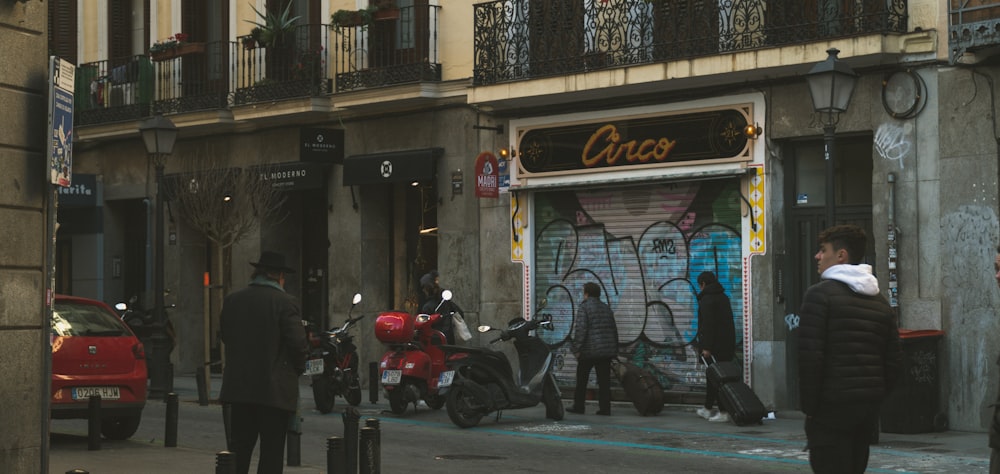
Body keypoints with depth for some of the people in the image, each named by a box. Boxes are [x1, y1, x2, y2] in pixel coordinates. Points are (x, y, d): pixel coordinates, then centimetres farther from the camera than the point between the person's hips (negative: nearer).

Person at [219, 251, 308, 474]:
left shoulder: (231, 300, 5)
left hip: (238, 386, 5)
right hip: (275, 389, -5)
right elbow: (298, 343, -14)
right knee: (272, 450, 0)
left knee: (240, 447, 11)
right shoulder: (285, 302, -11)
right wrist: (298, 369, 4)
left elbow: (225, 336, 13)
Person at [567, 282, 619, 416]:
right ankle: (605, 408, 0)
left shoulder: (584, 307, -8)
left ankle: (578, 406, 10)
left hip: (589, 350, -6)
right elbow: (614, 330, 17)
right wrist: (614, 351, 21)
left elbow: (580, 329, -17)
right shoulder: (606, 309, 14)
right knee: (604, 380, 4)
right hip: (606, 350, 6)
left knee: (581, 380, 6)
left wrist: (576, 349, -14)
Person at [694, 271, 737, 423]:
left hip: (714, 346, -9)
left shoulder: (707, 299, -11)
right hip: (727, 345, 9)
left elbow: (707, 324, -19)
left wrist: (706, 347, -20)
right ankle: (707, 409, 26)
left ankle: (723, 412, -10)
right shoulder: (723, 297, 17)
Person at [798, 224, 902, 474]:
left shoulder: (820, 294, -8)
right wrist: (875, 397, 16)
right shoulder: (880, 301, 14)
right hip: (869, 408, 7)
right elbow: (894, 360, 12)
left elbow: (810, 356, -14)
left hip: (832, 407, -7)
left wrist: (809, 406, -7)